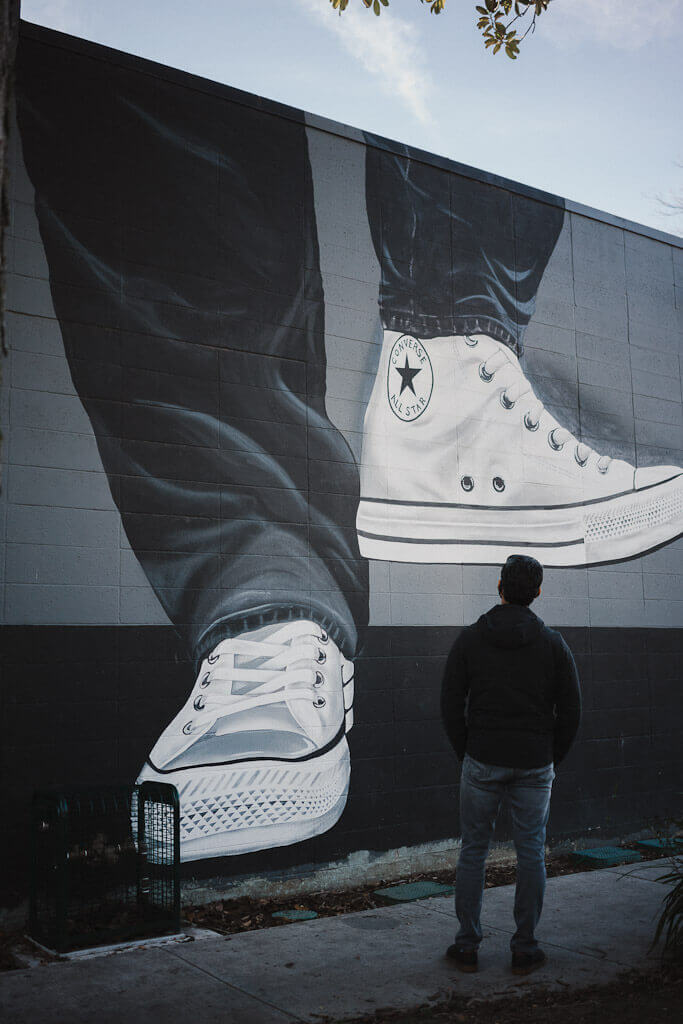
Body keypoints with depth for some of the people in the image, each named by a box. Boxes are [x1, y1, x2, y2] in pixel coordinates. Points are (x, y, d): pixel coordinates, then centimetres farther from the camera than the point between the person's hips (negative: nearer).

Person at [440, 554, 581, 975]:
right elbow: (571, 709, -2)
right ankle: (525, 948, 16)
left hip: (483, 763, 0)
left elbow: (451, 704, -3)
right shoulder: (552, 642, -4)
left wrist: (466, 752, 9)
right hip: (534, 766, 0)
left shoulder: (470, 638, -4)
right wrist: (553, 758, 10)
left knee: (473, 851, 11)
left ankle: (467, 945, 16)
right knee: (532, 854, 10)